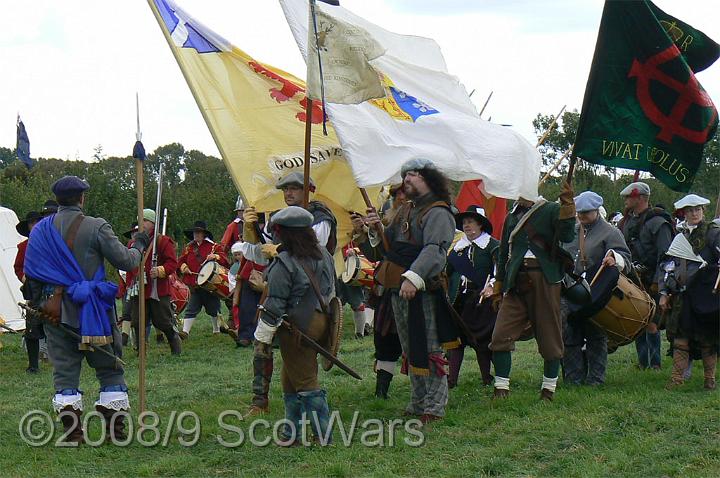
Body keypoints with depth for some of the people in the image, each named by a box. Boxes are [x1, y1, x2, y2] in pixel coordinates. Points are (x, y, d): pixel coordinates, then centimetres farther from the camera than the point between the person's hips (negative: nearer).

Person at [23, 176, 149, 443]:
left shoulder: (40, 231, 5)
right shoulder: (96, 227, -9)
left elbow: (31, 272, 10)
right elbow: (125, 261, -7)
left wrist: (38, 303, 21)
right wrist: (139, 246, 13)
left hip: (56, 310, 3)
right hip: (93, 310, -3)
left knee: (64, 371, 9)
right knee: (109, 368, 8)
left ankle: (72, 432, 6)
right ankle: (116, 428, 8)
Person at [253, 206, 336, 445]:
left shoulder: (284, 264, -17)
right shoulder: (324, 255, 6)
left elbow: (274, 306, -16)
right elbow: (331, 292, 16)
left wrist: (262, 338, -8)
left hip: (297, 328, -8)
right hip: (320, 322, 8)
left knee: (304, 381, 0)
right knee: (289, 378, 18)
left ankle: (323, 435, 0)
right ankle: (292, 432, 22)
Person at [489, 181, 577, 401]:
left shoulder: (552, 210, 3)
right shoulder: (512, 217, 18)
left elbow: (567, 236, -13)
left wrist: (567, 205, -21)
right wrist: (498, 287, 21)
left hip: (544, 281, -4)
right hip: (516, 283, 4)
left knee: (550, 337, 3)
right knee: (501, 336, -7)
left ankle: (549, 388, 16)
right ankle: (501, 387, 1)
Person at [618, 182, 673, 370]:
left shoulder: (657, 222, -8)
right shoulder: (627, 221, 14)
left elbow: (665, 256, -12)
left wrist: (657, 282, -18)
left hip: (650, 282, -7)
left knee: (650, 323, -7)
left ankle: (654, 363, 0)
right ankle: (643, 360, 16)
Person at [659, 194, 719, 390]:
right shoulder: (678, 236, 14)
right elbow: (667, 266, 15)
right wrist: (663, 293, 8)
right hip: (681, 296, 4)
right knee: (680, 337, 3)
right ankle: (677, 377, 7)